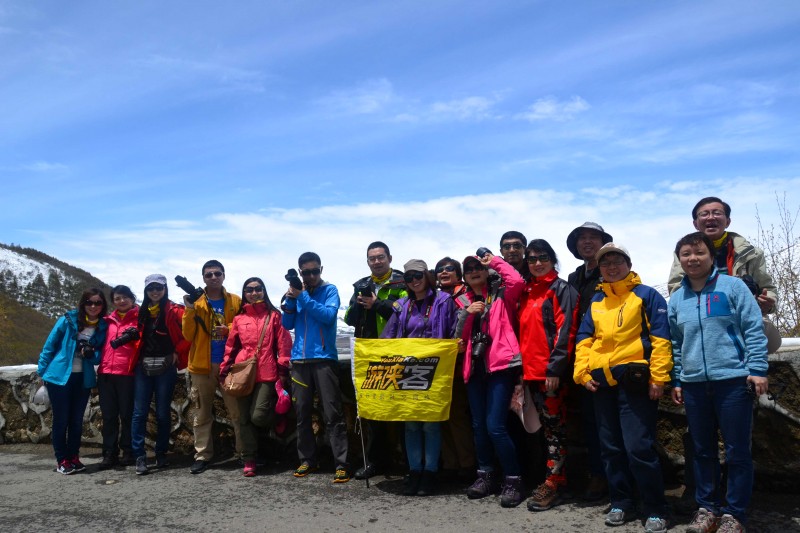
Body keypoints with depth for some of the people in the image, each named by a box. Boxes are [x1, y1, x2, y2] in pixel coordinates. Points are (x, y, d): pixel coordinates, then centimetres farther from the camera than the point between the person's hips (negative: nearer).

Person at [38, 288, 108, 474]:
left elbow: (100, 356, 6)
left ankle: (73, 457, 21)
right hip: (59, 376, -3)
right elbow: (50, 345, -1)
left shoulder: (103, 327, 0)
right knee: (61, 419, 2)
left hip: (84, 379, 3)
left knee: (77, 420, 10)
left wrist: (91, 354, -16)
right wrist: (42, 371, 1)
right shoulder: (68, 320, -8)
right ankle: (62, 460, 11)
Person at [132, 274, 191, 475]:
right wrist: (137, 357, 8)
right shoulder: (142, 312, 12)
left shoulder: (174, 311, -2)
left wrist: (178, 351, -9)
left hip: (165, 367, -3)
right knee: (139, 412, -3)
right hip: (143, 367, 4)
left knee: (163, 413, 3)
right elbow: (138, 337, 22)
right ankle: (140, 457, 1)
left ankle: (161, 454, 15)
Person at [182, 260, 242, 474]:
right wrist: (190, 310, -13)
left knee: (237, 411, 1)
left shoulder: (236, 301, 4)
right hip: (202, 366, 1)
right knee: (202, 413, 7)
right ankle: (203, 455, 13)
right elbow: (188, 335, -2)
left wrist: (228, 329, -15)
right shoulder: (196, 303, 6)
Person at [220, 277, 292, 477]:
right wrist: (224, 371, 11)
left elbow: (283, 344, 1)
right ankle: (249, 460, 14)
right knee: (244, 418, 4)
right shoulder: (239, 319, 12)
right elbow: (231, 347, 15)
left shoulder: (274, 315, 5)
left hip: (266, 373, -3)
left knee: (258, 416, -13)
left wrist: (283, 371, -5)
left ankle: (277, 417, 21)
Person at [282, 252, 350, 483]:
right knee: (302, 413, 8)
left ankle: (342, 464, -6)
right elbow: (287, 324, 9)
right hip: (299, 360, 4)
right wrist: (290, 300, -6)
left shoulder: (329, 290, 2)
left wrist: (302, 297, -16)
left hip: (323, 358, -4)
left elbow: (328, 315, -15)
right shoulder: (297, 291, 13)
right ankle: (308, 459, 19)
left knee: (333, 414, -7)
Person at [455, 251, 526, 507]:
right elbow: (459, 336, 11)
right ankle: (486, 475, 25)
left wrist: (495, 261, -4)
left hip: (500, 364, -6)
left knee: (495, 426, -13)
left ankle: (513, 480, 0)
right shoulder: (464, 301, 16)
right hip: (475, 366, 6)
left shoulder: (501, 294, 5)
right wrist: (467, 314, -6)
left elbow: (517, 280, -17)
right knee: (478, 425, 10)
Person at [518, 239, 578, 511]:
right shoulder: (527, 292, 17)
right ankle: (553, 479, 21)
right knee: (547, 426, 13)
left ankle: (554, 484, 3)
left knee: (555, 427, -2)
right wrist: (522, 367, 14)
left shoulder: (562, 289, -4)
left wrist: (555, 367, -19)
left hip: (552, 371, -7)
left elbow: (565, 331, -13)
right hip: (532, 371, 7)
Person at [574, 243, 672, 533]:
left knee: (638, 447, -8)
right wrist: (583, 372, 2)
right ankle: (621, 503, 23)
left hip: (635, 380, -6)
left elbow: (660, 338, -6)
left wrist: (658, 378, -13)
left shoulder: (646, 295, 0)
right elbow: (584, 339, 15)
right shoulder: (596, 302, 16)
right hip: (602, 382, 6)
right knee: (611, 447, 10)